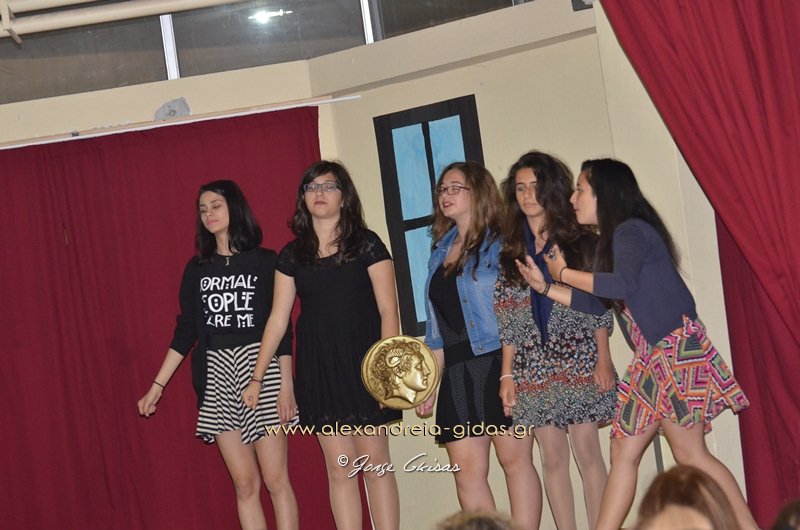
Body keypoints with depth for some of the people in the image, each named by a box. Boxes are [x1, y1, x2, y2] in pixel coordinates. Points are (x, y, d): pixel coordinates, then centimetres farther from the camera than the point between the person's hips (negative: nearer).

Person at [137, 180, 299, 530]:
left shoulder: (264, 261, 2)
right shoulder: (197, 269, 11)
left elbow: (281, 328, -1)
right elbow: (185, 331, 11)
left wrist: (286, 386, -8)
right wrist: (157, 385, 5)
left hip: (260, 369, -3)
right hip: (217, 376, 3)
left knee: (276, 479, -5)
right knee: (244, 484, 2)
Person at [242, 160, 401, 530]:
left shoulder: (366, 244, -1)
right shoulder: (292, 255, 8)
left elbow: (388, 309, -5)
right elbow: (278, 318, 10)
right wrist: (256, 377, 8)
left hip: (362, 362, -3)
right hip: (318, 368, 3)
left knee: (375, 464, -1)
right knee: (338, 469, 4)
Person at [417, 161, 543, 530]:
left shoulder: (499, 244, -1)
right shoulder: (440, 253, 18)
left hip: (498, 364, -6)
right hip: (458, 372, 6)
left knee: (514, 458, -4)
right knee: (467, 471, 1)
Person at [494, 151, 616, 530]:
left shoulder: (581, 241, 5)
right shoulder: (510, 250, 11)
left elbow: (599, 303, 1)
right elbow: (506, 319, 8)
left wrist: (604, 359, -6)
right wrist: (507, 375, 3)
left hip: (578, 360, -2)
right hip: (534, 367, 2)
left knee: (587, 451, -3)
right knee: (553, 458, 3)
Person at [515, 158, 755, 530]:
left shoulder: (631, 231, -11)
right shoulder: (614, 239, 17)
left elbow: (623, 284, -30)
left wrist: (564, 273, -16)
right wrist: (545, 287, 21)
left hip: (676, 350, -9)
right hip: (653, 359, 10)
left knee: (690, 454, -9)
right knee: (623, 452, 8)